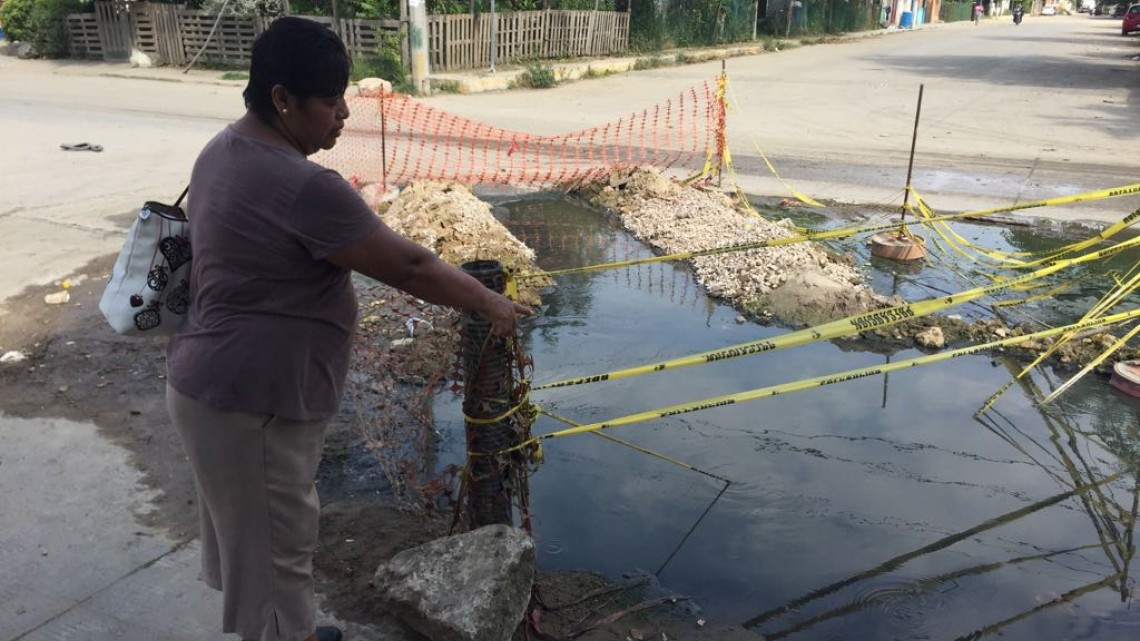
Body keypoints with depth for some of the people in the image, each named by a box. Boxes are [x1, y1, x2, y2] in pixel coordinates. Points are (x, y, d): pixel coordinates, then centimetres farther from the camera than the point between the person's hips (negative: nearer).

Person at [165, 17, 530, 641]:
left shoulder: (227, 149, 5)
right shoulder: (302, 186, -27)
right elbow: (408, 267, -21)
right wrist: (489, 302, -8)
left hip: (220, 385, 10)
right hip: (251, 402, -10)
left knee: (250, 535, 26)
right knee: (275, 545, 9)